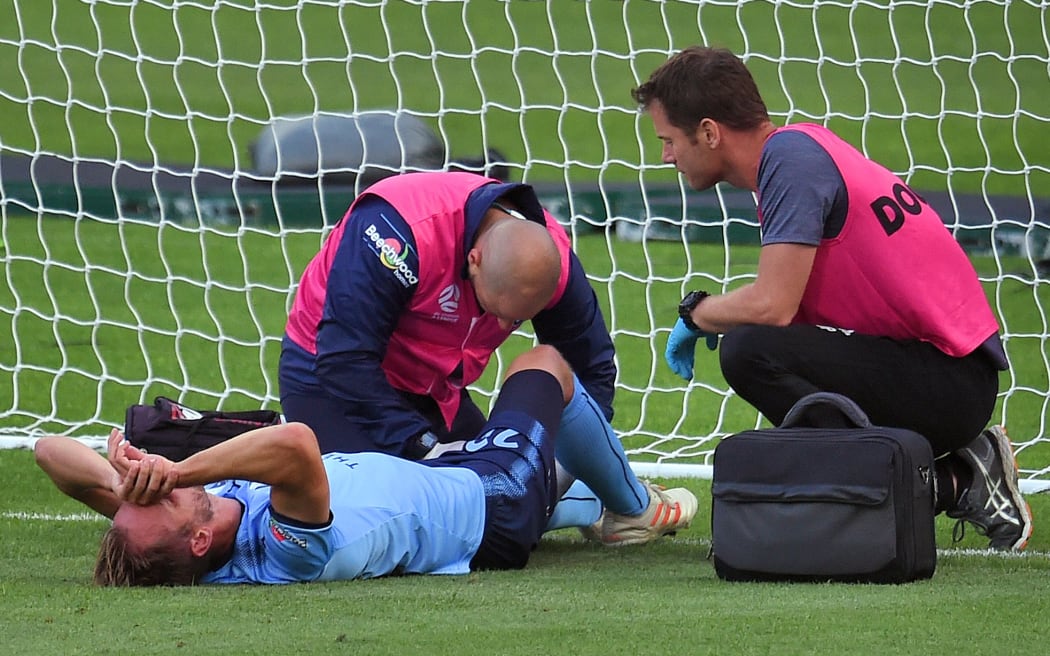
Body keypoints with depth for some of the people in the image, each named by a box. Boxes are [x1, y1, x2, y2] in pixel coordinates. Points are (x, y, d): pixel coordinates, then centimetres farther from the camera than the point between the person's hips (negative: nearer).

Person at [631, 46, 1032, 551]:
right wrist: (714, 316, 9)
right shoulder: (800, 146, 14)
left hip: (951, 381, -10)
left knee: (748, 351, -27)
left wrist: (696, 311, -5)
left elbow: (773, 306, -23)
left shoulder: (790, 155, -16)